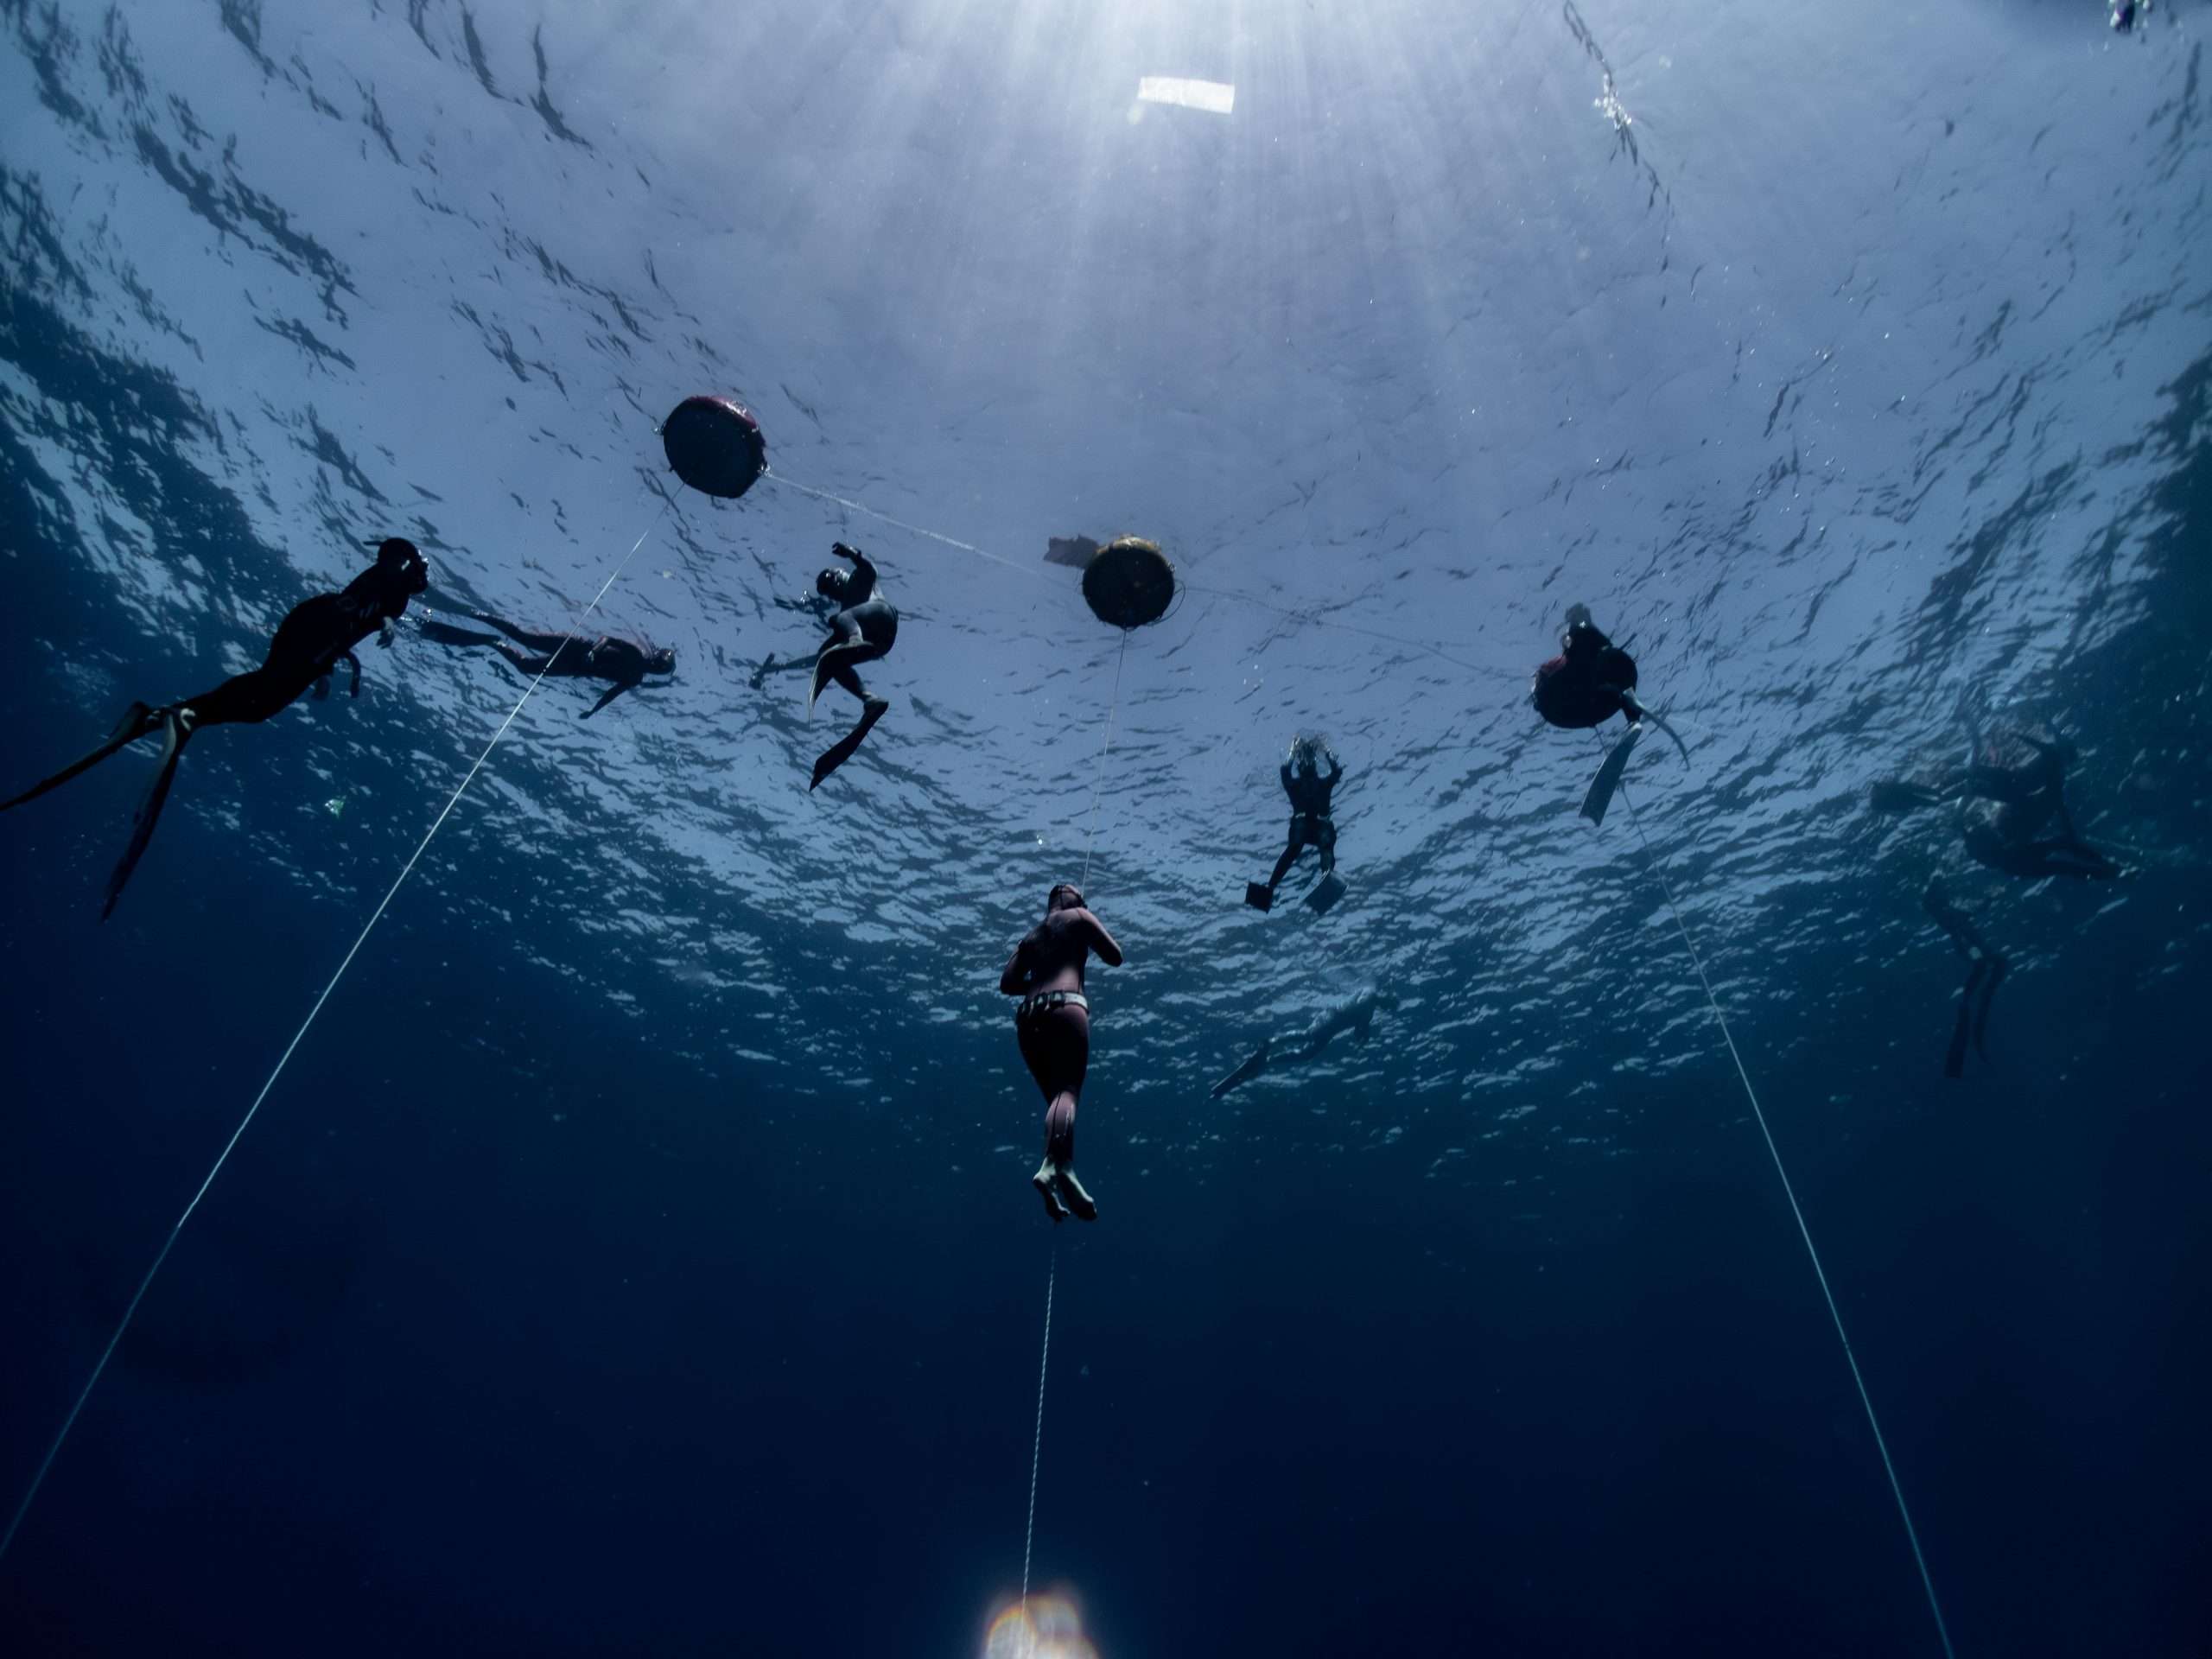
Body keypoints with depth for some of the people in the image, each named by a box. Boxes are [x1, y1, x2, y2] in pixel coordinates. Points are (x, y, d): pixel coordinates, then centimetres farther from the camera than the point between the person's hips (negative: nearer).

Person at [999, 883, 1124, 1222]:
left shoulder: (1032, 935, 30)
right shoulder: (1079, 917, 17)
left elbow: (1007, 982, 20)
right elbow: (1115, 957, 11)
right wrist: (1091, 940, 29)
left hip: (1029, 1017, 6)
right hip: (1064, 1006, -6)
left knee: (1057, 1096, 5)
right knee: (1068, 1090, -18)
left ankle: (1065, 1173, -14)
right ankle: (1052, 1166, -41)